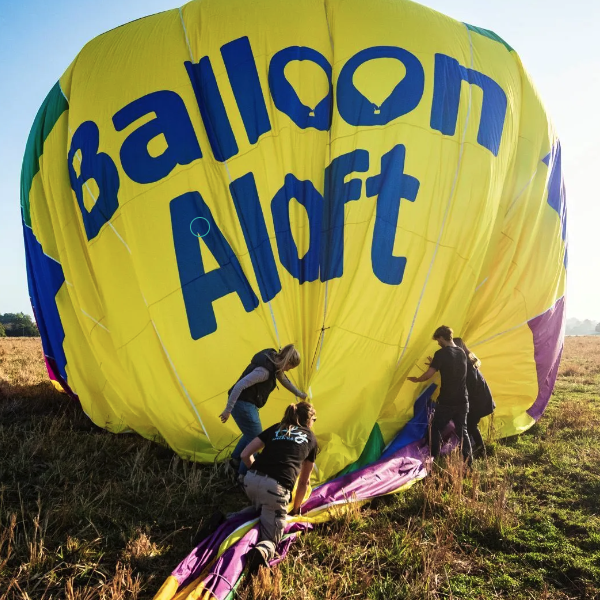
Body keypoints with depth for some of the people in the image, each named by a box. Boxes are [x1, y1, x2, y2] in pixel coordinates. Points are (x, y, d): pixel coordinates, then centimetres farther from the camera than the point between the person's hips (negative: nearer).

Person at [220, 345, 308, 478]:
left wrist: (299, 394, 37)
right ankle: (244, 475, 11)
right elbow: (239, 386, -29)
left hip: (247, 403, 10)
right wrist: (228, 410, -26)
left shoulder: (274, 363, 4)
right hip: (243, 404, -10)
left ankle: (235, 460, 41)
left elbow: (283, 379, 24)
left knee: (251, 434, 26)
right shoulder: (264, 370, -26)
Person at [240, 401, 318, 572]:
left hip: (251, 480, 5)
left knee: (259, 509, 39)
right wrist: (295, 509, 40)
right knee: (271, 538, 3)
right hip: (276, 487, -4)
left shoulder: (276, 428, 25)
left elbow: (245, 455, 18)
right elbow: (304, 481, 28)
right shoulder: (310, 439, 22)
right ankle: (262, 551, -29)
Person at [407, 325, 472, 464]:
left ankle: (434, 460, 10)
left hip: (446, 402, -6)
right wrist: (434, 364, 27)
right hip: (462, 401, 6)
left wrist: (416, 380, 3)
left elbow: (429, 375, -15)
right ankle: (467, 461, 14)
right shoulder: (462, 353, 9)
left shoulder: (441, 354, -13)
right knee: (462, 431, 15)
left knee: (436, 430, 8)